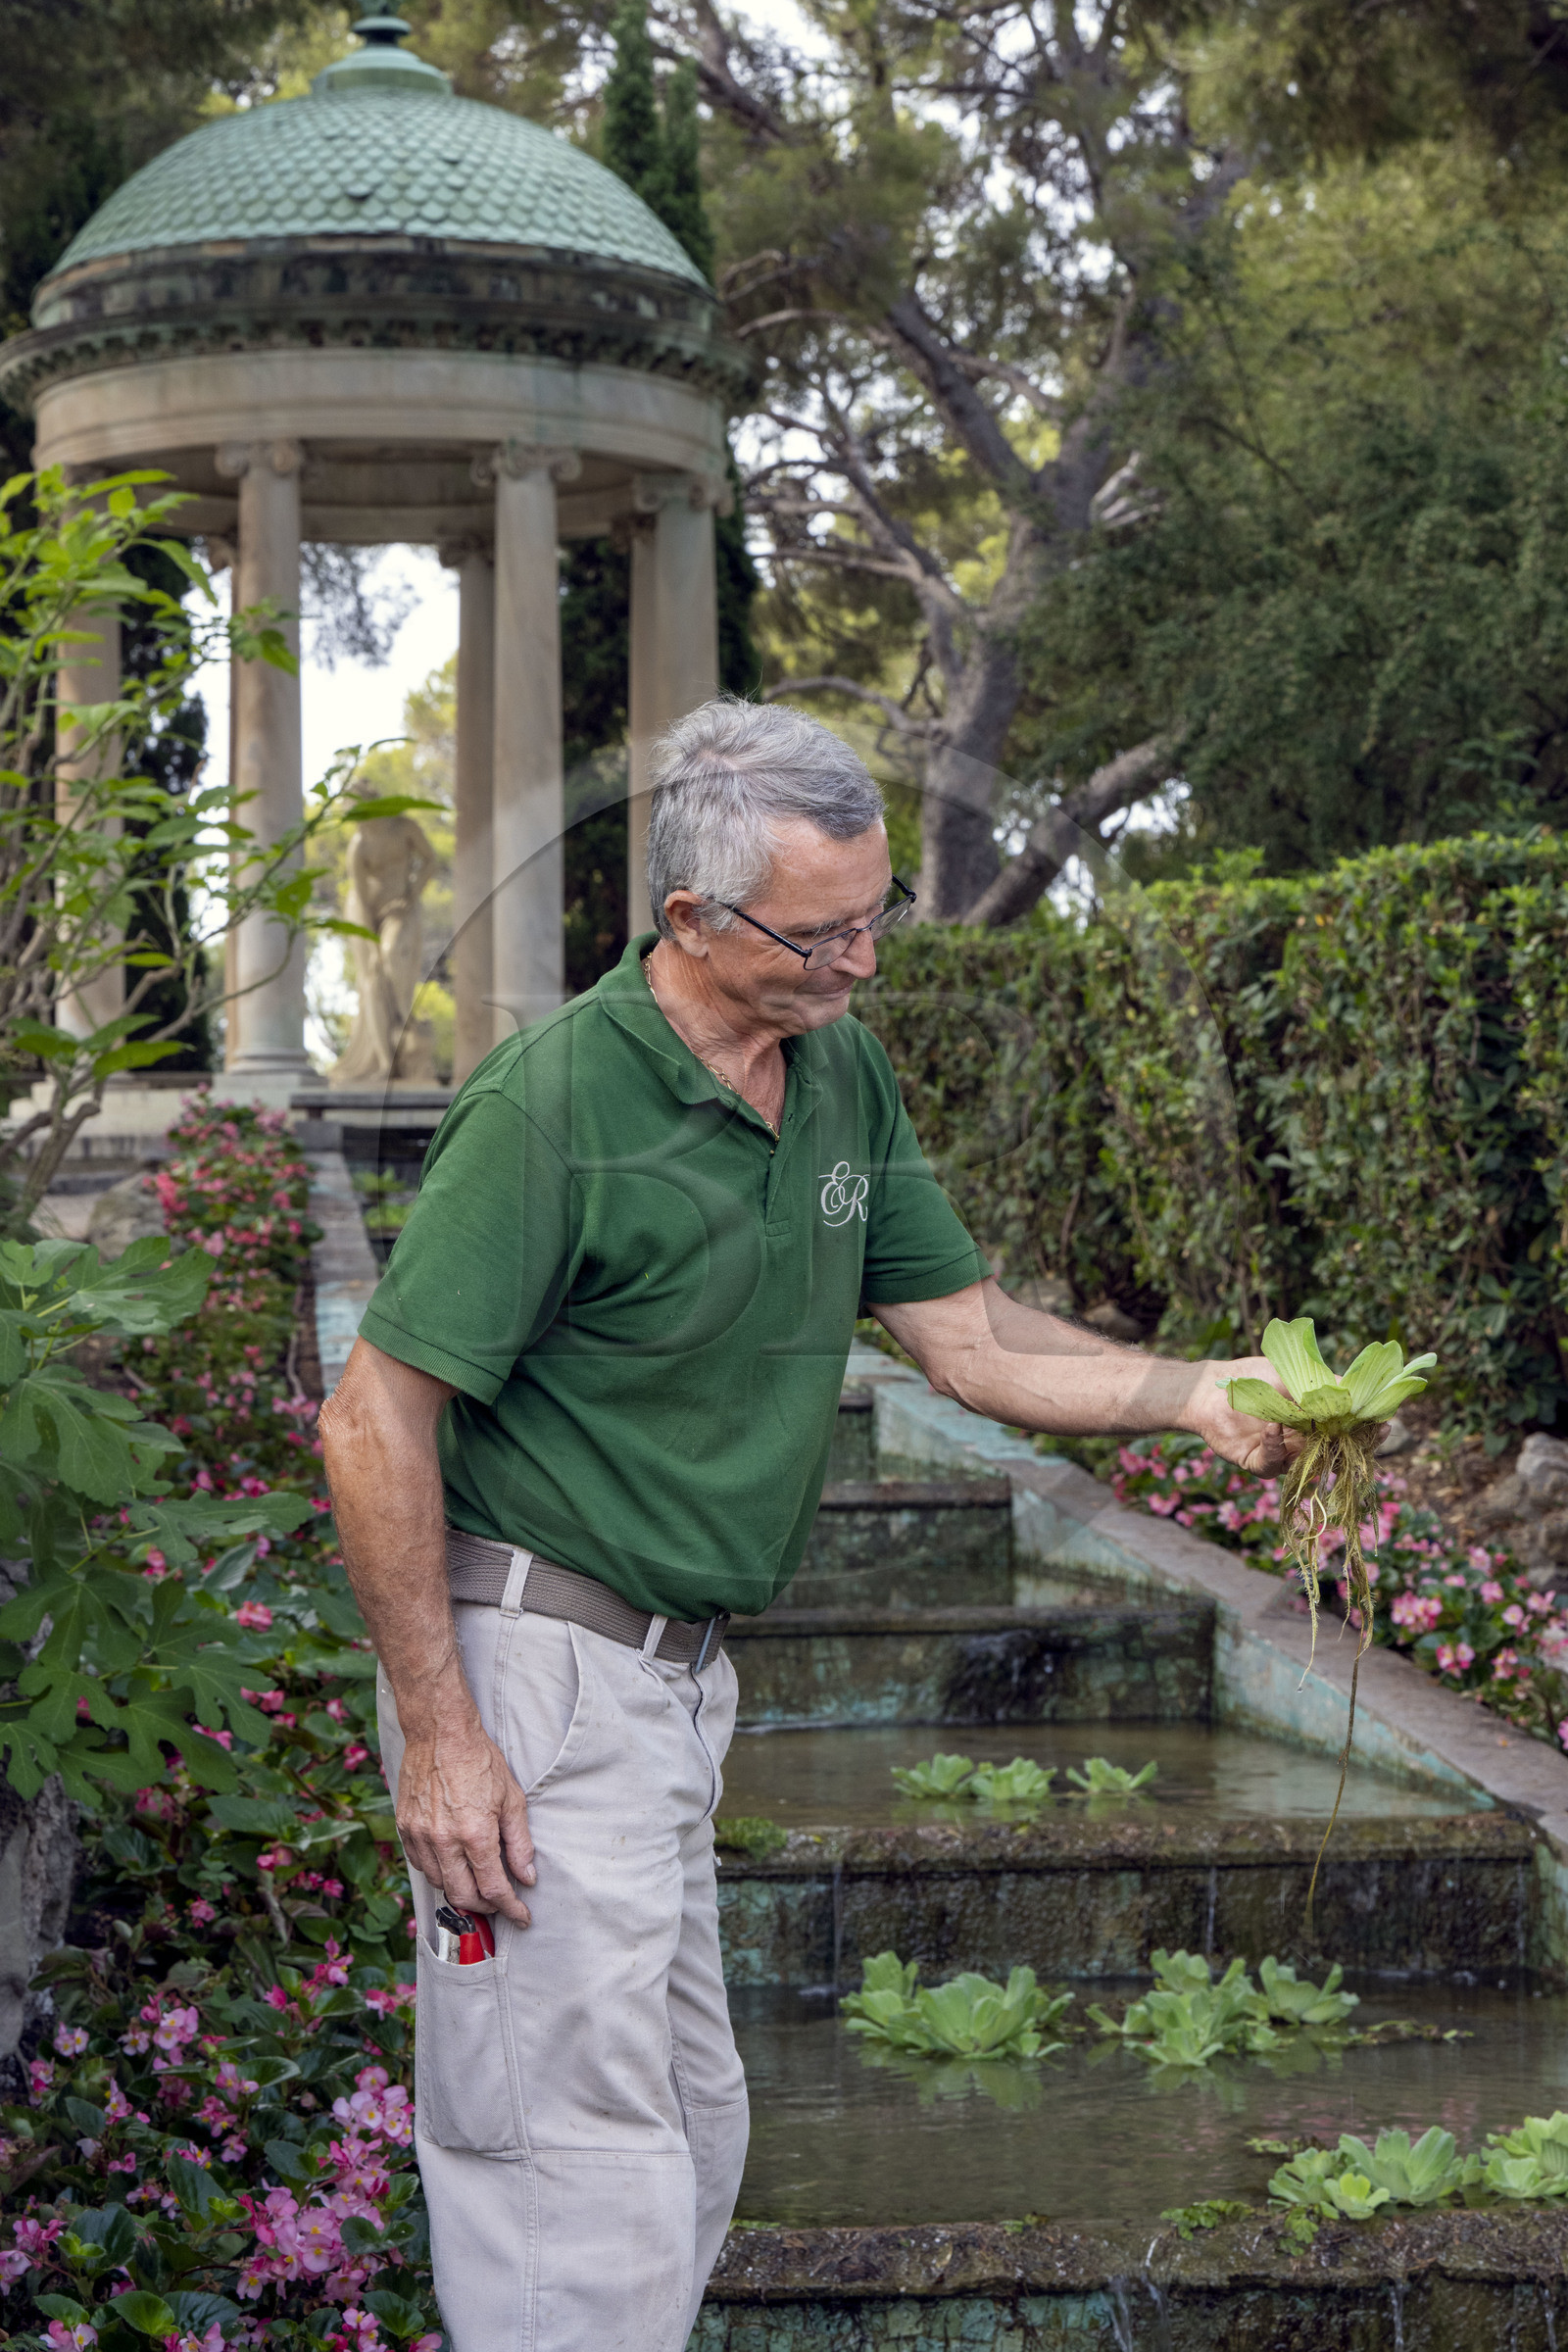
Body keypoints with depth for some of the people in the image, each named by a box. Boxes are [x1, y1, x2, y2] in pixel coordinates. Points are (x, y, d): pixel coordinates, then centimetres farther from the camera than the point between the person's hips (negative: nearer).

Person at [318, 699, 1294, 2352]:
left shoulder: (844, 1075, 5)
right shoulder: (555, 1101, -19)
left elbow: (966, 1335, 9)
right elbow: (377, 1417, -18)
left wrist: (1190, 1396, -8)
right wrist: (439, 1736, -19)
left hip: (677, 1674, 9)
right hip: (535, 1662, -9)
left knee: (688, 2135, 17)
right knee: (584, 2163, -8)